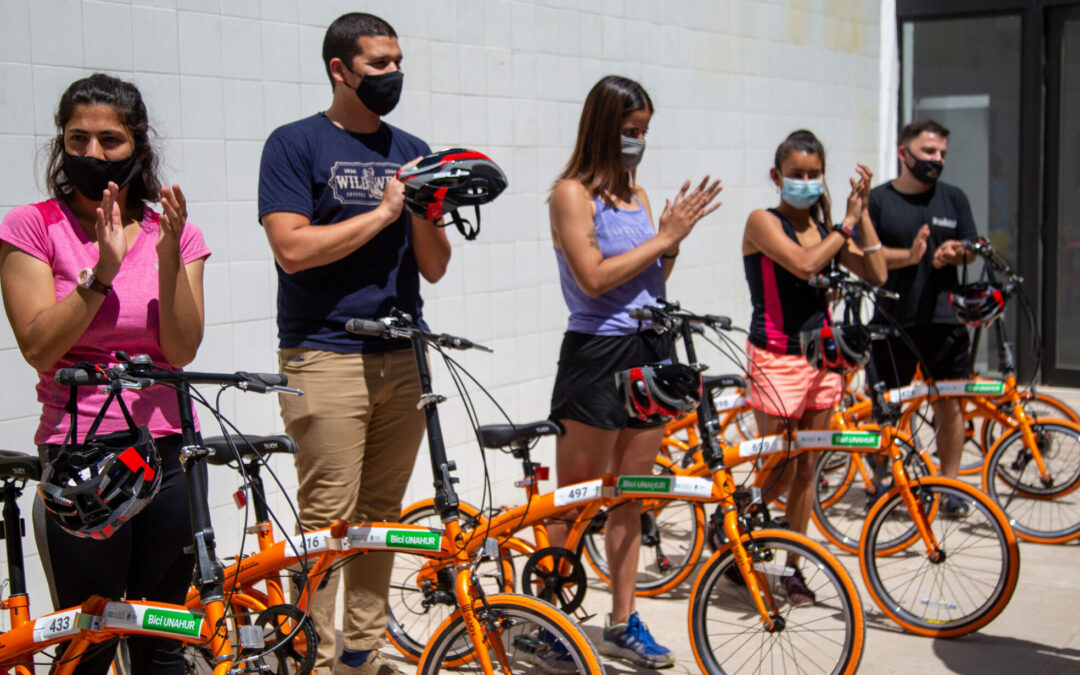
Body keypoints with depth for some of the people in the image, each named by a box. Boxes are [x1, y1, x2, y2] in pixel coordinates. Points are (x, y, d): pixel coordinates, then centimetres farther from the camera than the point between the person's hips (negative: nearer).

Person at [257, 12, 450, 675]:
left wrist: (421, 210, -8)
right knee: (328, 520, -5)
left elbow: (435, 267, 11)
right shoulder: (295, 144, -1)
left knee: (381, 513, 10)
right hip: (325, 357, -5)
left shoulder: (412, 152, 14)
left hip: (402, 356, 5)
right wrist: (382, 212, -10)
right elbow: (293, 248, -14)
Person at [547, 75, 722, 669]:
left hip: (649, 352, 7)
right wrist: (663, 237, -13)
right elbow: (593, 277, -18)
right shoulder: (573, 192, -8)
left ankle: (623, 625, 21)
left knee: (630, 498, 12)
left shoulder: (637, 194, 13)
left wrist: (674, 237, -3)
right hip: (596, 353, -7)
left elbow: (652, 284, 13)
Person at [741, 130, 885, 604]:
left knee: (806, 468, 10)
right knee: (778, 473, -3)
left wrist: (862, 212, -5)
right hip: (776, 359, -5)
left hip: (820, 357, 5)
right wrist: (846, 223, -13)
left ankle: (793, 567, 21)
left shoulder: (827, 229, 8)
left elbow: (876, 275, -2)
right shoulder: (763, 222, -7)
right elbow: (804, 263, -24)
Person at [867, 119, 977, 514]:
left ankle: (949, 485, 15)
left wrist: (954, 252, -11)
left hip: (943, 319, 2)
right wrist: (908, 256, -22)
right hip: (893, 320, -2)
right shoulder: (878, 199, 1)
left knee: (950, 405, 3)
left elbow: (971, 250, 13)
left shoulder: (953, 198, 11)